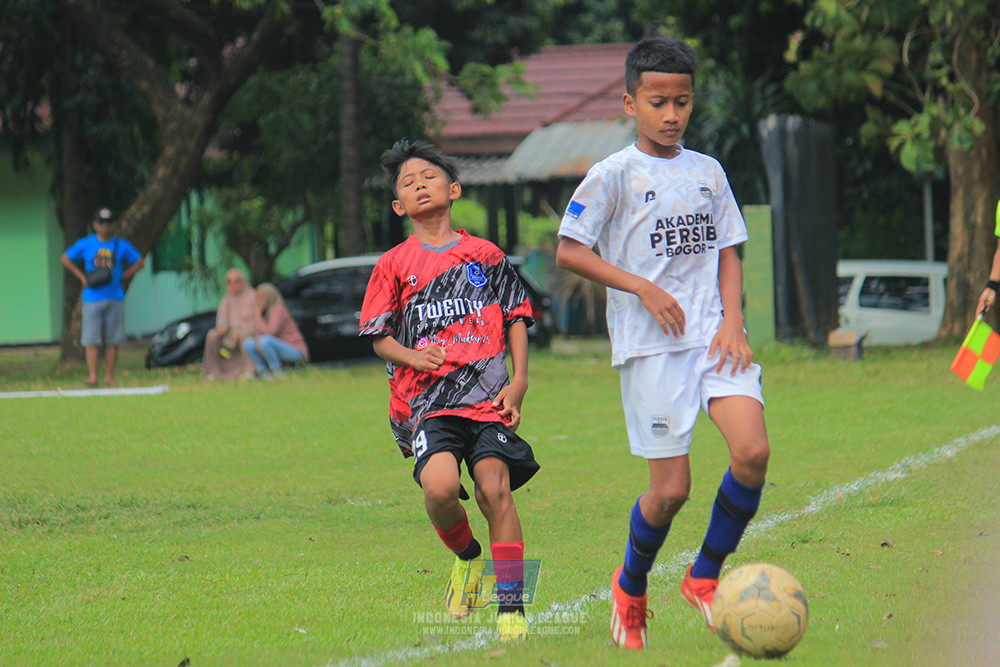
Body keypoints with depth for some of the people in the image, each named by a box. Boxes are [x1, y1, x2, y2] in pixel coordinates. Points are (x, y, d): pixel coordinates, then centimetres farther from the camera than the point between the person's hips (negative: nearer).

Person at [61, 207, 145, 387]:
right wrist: (82, 276, 3)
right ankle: (92, 376, -8)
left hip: (115, 297, 1)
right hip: (92, 297, -1)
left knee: (112, 341, 1)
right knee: (91, 339, -8)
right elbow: (65, 259, 15)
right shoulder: (85, 244, 5)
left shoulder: (121, 246, 7)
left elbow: (139, 262, 15)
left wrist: (123, 276, 2)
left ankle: (109, 377, 7)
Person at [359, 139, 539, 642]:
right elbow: (379, 335, 11)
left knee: (495, 487, -17)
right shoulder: (394, 266, 10)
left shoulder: (485, 256, 12)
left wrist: (519, 380, 4)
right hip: (428, 401, 0)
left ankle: (512, 607, -9)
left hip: (488, 394, 0)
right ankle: (466, 556, 10)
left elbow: (516, 317, 17)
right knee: (440, 485, -24)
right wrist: (413, 356, -10)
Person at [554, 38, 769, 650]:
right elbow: (569, 251, -4)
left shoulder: (708, 172, 13)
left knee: (753, 452, -17)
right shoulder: (615, 175, -2)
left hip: (712, 336, 4)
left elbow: (727, 252, 16)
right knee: (672, 489, -5)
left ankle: (705, 578, 4)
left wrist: (732, 321, 0)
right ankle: (631, 588, 24)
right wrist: (643, 288, -12)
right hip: (650, 346, -4)